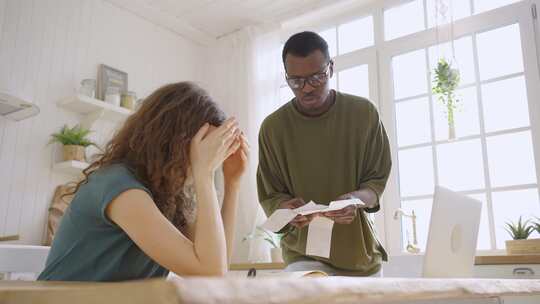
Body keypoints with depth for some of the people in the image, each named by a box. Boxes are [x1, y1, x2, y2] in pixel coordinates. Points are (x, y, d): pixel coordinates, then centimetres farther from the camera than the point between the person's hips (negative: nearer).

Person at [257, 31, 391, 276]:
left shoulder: (364, 113, -6)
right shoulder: (272, 127, -7)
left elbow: (378, 178, 0)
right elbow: (269, 196, -1)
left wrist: (358, 198, -22)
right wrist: (287, 208, -24)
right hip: (304, 253, -2)